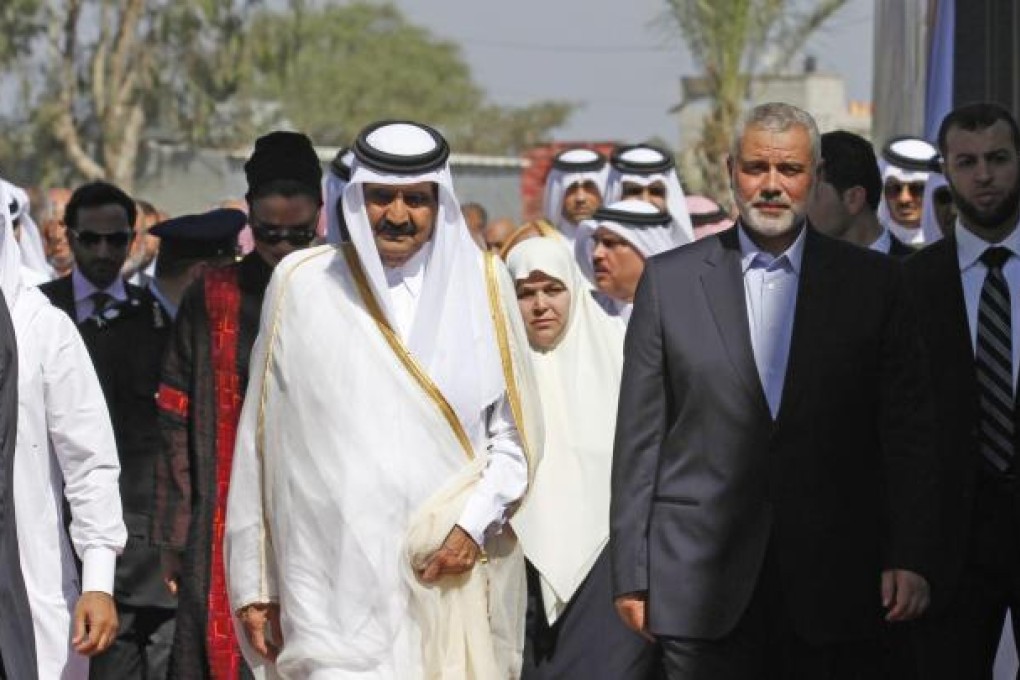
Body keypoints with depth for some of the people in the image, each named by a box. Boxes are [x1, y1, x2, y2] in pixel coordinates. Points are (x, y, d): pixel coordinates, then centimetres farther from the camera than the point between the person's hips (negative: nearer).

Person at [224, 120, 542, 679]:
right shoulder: (302, 286, 4)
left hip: (455, 574, 1)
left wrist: (474, 525, -7)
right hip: (340, 585, -1)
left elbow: (516, 434, 9)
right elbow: (261, 443, 7)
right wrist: (254, 585, 6)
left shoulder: (482, 284, 7)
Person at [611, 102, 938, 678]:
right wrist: (632, 574, 1)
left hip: (836, 584, 0)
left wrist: (910, 558, -4)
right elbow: (640, 434, 5)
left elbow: (908, 430, 5)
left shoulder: (874, 282, 7)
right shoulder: (669, 280, 6)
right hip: (702, 582, 0)